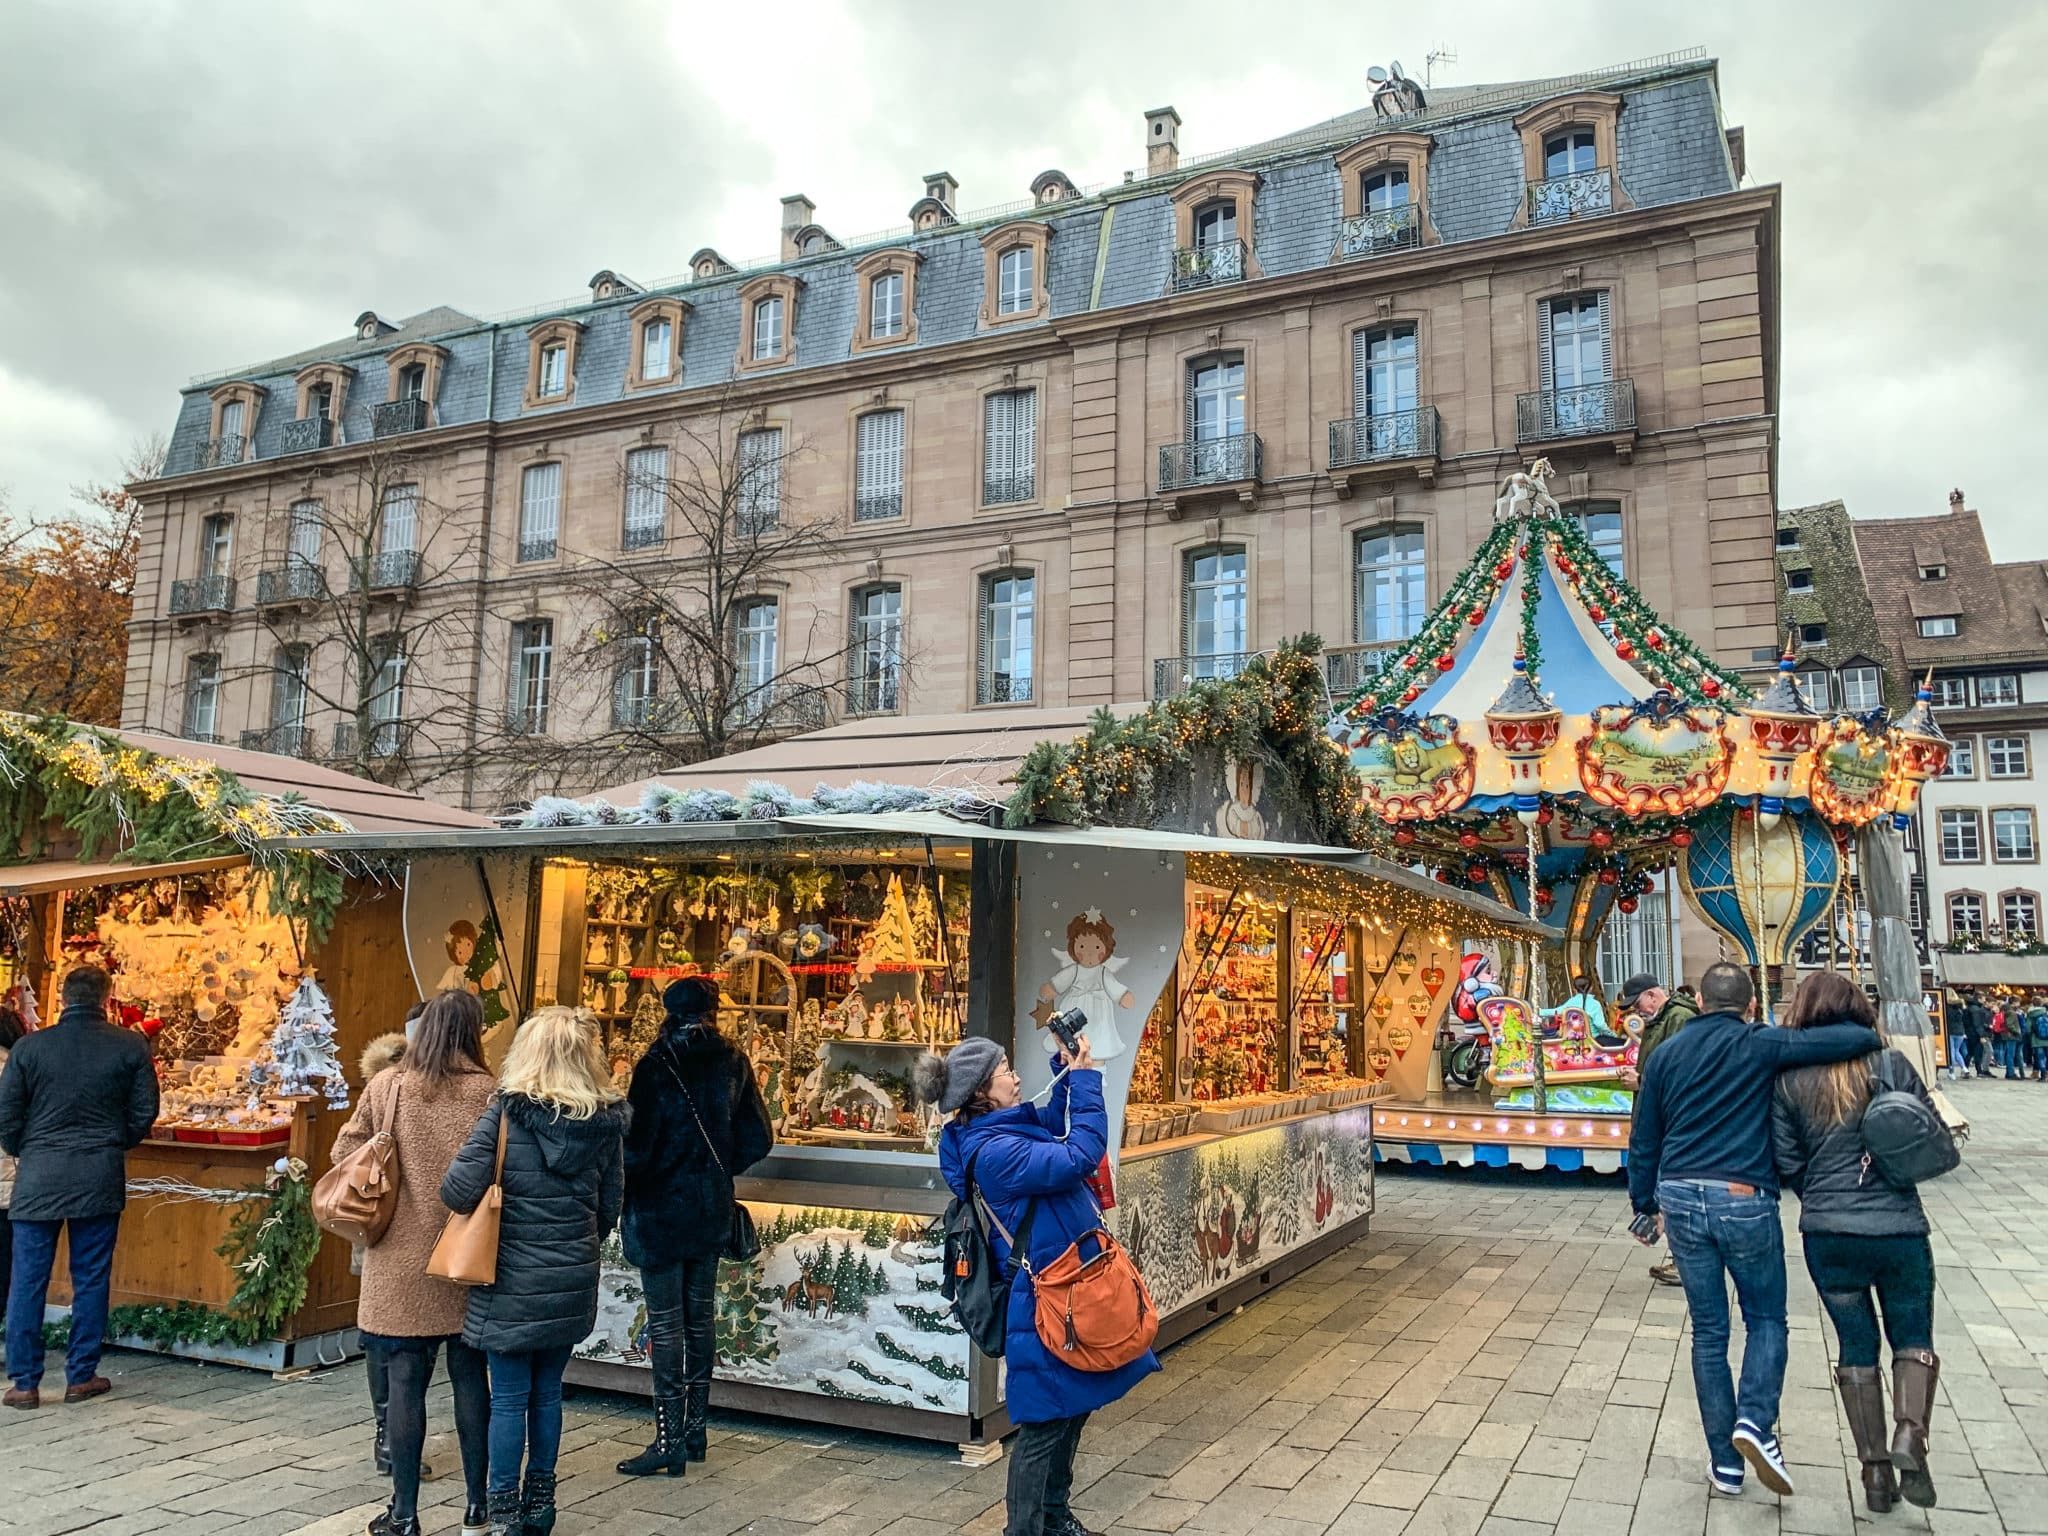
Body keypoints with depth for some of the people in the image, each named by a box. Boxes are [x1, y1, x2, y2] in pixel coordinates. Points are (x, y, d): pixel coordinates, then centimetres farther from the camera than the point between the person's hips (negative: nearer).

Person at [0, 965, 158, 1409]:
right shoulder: (131, 1047, -5)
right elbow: (144, 1113, 0)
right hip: (101, 1178, 0)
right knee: (91, 1278, 9)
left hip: (38, 1177, 0)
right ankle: (81, 1377, 15)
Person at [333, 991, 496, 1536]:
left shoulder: (386, 1086, -4)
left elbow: (344, 1153, 4)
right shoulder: (487, 1093, -8)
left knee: (404, 1381, 7)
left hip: (401, 1261, 0)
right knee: (470, 1378, 12)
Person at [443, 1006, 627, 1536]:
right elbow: (609, 1208, 6)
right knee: (547, 1392, 17)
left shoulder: (506, 1113, -13)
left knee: (509, 1398, 8)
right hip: (573, 1282, 4)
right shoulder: (605, 1122, -2)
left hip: (512, 1281, -4)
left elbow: (458, 1193, -18)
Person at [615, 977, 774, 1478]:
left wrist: (630, 1182, 2)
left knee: (665, 1323, 0)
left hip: (662, 1208, -5)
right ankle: (694, 1430, 22)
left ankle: (669, 1440, 2)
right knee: (700, 1318, 14)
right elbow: (758, 1139, 1)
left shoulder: (657, 1065, -14)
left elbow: (638, 1146, -17)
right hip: (712, 1210, 5)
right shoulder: (733, 1062, 0)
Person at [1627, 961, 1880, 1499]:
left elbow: (1644, 1140, 12)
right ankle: (1755, 1422, -6)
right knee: (1766, 1318, 16)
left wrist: (1646, 1204, 22)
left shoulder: (1667, 1053, 8)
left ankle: (1725, 1463, 15)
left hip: (1680, 1198, 3)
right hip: (1745, 1201, -3)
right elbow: (1858, 1039, -11)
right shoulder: (1760, 1046, -4)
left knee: (1708, 1330, 12)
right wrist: (1871, 1036, 13)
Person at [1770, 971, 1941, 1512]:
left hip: (1827, 1232, 1)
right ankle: (1910, 1433, -7)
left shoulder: (1789, 1079, -3)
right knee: (1913, 1337, 16)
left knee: (1856, 1345, 15)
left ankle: (1874, 1469, 16)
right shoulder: (1890, 1064, -7)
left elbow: (1787, 1163, -1)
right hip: (1899, 1227, -1)